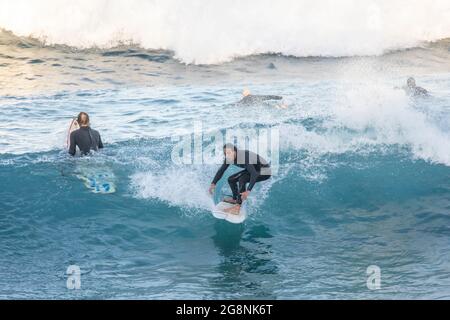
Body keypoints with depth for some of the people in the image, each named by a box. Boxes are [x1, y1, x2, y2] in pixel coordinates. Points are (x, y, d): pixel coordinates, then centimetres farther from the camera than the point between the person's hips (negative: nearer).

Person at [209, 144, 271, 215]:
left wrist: (248, 191, -48)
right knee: (231, 180, 7)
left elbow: (254, 174, -40)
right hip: (253, 169, 9)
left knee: (242, 180, -30)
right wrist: (213, 183, -7)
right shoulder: (229, 158, -11)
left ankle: (238, 206, -27)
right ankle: (235, 199, 30)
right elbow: (221, 171, 3)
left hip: (264, 172, -9)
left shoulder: (244, 157, -35)